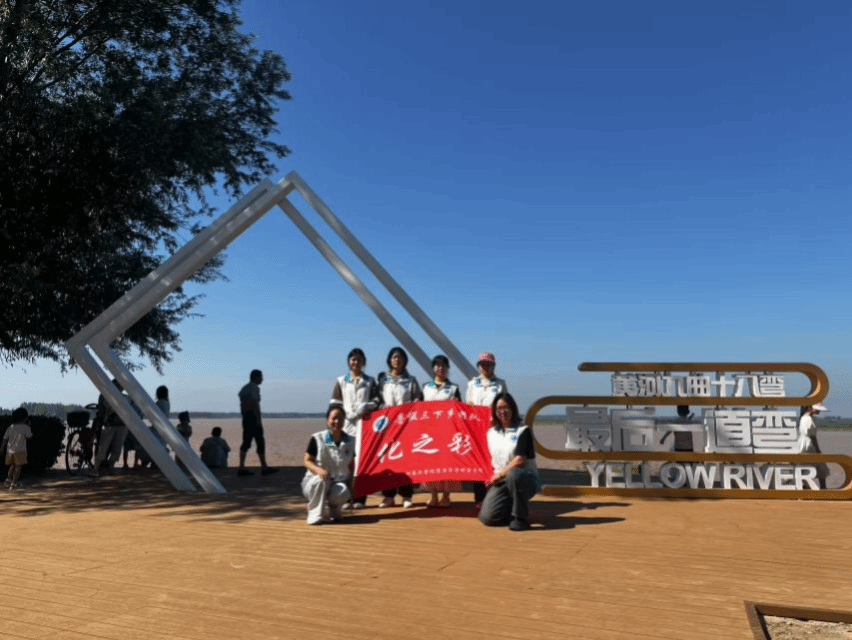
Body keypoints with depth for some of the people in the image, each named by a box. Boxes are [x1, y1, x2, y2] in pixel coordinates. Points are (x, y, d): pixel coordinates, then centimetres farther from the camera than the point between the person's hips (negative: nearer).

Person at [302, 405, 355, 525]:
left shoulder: (350, 440, 5)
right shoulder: (317, 439, -5)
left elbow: (351, 464, 14)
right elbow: (307, 461, -5)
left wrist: (350, 482, -1)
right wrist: (318, 470, -27)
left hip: (340, 482, 2)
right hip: (315, 482, -2)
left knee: (343, 493, -33)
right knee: (321, 480, -38)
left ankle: (333, 509, 5)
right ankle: (315, 514, -18)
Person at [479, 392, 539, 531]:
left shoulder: (523, 430, -5)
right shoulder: (492, 433, 12)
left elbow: (520, 459, -14)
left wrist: (500, 475, -11)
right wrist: (492, 478, 4)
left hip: (526, 479, -5)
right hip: (501, 482, 5)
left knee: (513, 474, -41)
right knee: (486, 517, -14)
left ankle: (521, 518, -22)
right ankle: (513, 509, 16)